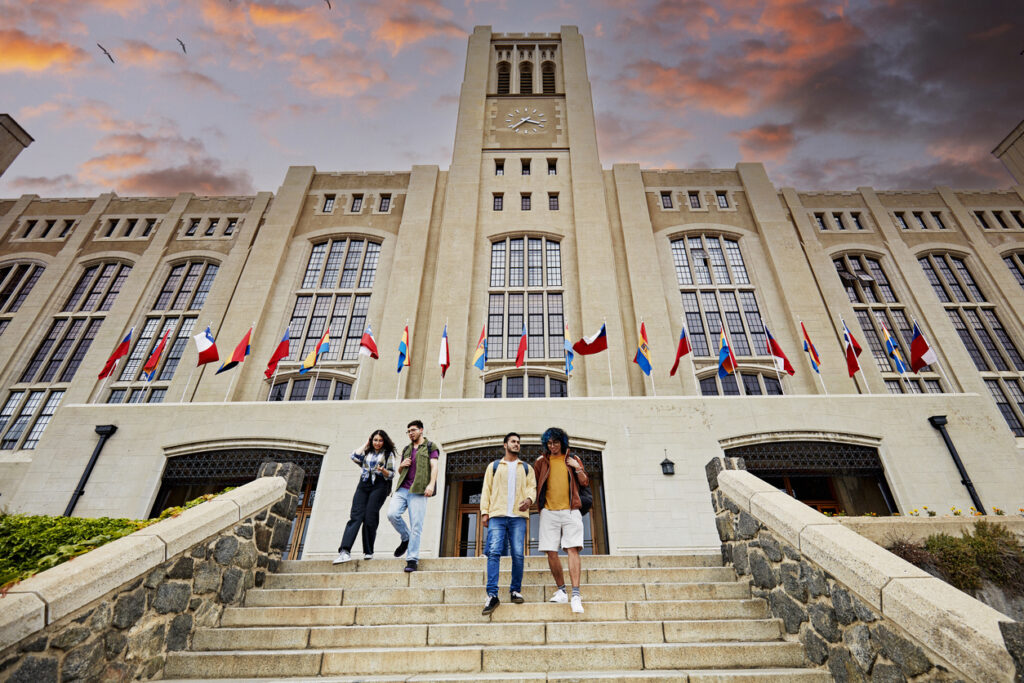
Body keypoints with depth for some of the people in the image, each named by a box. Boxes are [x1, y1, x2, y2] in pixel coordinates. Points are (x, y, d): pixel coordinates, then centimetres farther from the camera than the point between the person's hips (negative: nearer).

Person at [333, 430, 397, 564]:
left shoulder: (388, 454, 11)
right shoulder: (367, 452, 20)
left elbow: (391, 474, 5)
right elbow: (355, 457, 0)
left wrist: (383, 470, -17)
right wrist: (366, 444, 10)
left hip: (379, 486, -3)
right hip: (363, 485, 3)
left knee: (370, 518, -9)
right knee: (356, 515, -11)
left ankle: (368, 552, 3)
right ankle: (345, 552, -19)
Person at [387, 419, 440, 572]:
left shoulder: (430, 446, 9)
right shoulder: (406, 449, 25)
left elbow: (434, 466, -2)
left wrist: (431, 484, -17)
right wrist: (401, 465, 8)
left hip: (418, 490, -5)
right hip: (402, 489, 5)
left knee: (416, 526, -7)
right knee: (392, 514, -15)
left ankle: (412, 559, 1)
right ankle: (406, 538, 11)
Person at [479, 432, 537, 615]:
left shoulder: (527, 468, 20)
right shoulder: (494, 466, 18)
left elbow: (532, 487, 9)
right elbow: (486, 490, 13)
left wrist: (528, 499, -13)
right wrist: (484, 512, 2)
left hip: (518, 516, 1)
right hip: (497, 515, -1)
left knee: (518, 554, -4)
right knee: (494, 552, -10)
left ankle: (515, 590, 12)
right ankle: (492, 595, -8)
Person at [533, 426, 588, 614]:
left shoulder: (573, 460, 12)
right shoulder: (541, 462, 12)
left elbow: (585, 482, 10)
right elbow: (534, 485, 16)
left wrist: (577, 468, -6)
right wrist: (538, 504, 3)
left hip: (570, 510, -1)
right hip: (549, 512, 1)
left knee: (572, 549, -11)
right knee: (551, 552, 0)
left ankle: (576, 595, -10)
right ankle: (561, 591, 16)